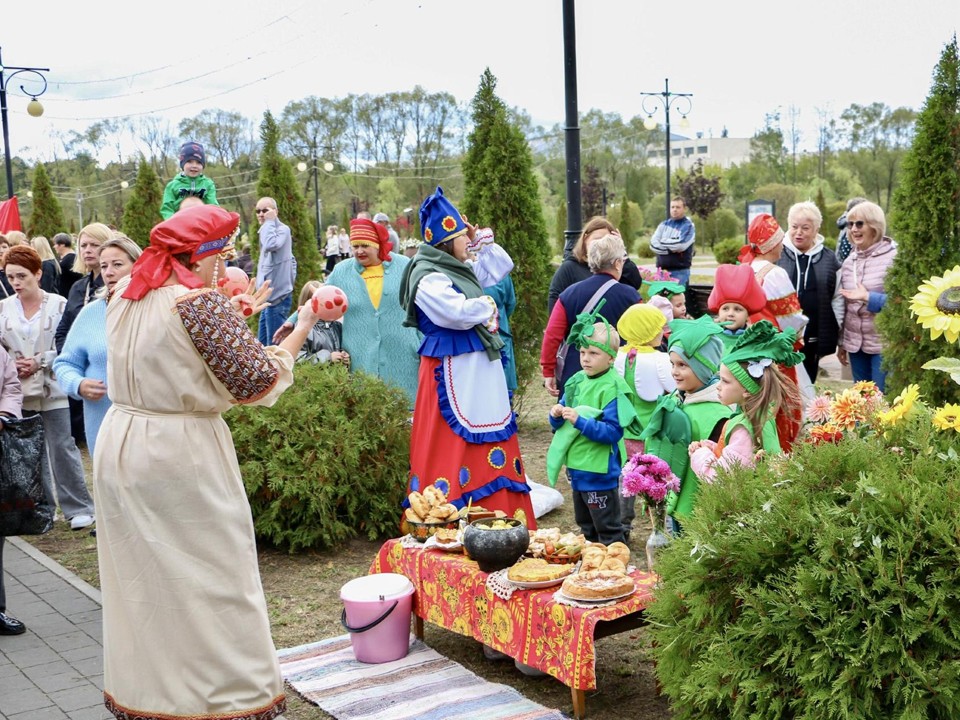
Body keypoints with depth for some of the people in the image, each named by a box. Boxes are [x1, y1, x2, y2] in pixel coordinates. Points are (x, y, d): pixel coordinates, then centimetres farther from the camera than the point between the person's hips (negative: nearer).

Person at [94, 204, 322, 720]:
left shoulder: (125, 296, 6)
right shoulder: (200, 303, -18)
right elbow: (257, 380, -16)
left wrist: (230, 317, 16)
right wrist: (301, 329, -4)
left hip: (119, 443, 8)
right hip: (181, 452, -8)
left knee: (139, 576, 18)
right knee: (209, 579, 3)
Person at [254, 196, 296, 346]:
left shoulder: (283, 230, -11)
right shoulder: (271, 230, 18)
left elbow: (270, 245, -33)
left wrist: (269, 221, -20)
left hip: (277, 296, -10)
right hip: (270, 295, 10)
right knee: (262, 343, 14)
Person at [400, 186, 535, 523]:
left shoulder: (461, 269, 12)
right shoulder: (429, 279, -17)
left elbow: (502, 266, 25)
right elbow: (460, 312, -28)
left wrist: (482, 238, 11)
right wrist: (487, 305, -8)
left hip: (478, 368, 10)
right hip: (454, 371, -10)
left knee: (486, 441, 15)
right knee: (456, 444, -6)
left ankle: (500, 513, 25)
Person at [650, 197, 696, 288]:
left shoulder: (688, 226, 0)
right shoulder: (664, 224, 13)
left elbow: (681, 245, -16)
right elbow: (653, 244, 0)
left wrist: (663, 242, -3)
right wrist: (670, 249, -13)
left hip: (680, 271, -5)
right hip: (662, 270, 5)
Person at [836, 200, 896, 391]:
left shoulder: (894, 258, -10)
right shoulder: (849, 261, 10)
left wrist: (869, 298, -24)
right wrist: (841, 342, 16)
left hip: (884, 344, -6)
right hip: (855, 343, 6)